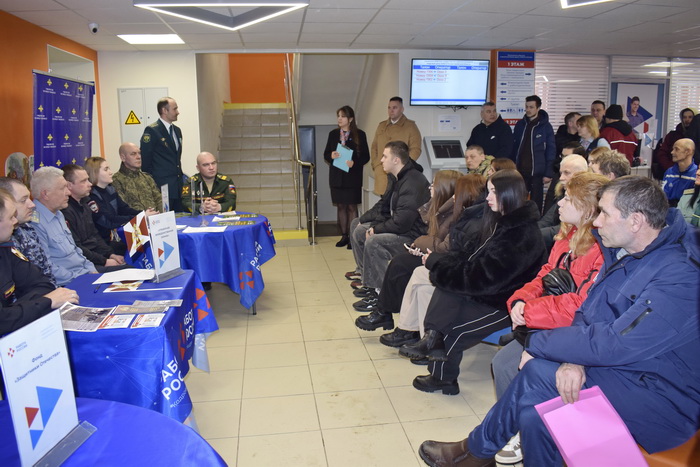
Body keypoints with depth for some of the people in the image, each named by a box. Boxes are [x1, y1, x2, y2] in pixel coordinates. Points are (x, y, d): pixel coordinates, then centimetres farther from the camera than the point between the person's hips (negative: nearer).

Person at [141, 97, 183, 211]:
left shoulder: (177, 130, 16)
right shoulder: (151, 131, -8)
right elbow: (145, 160, -9)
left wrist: (180, 175, 17)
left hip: (178, 187, 7)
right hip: (162, 187, -7)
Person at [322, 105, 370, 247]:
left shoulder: (360, 135, -2)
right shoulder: (333, 134, 8)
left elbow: (366, 156, -3)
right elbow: (326, 154, 11)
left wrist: (354, 163, -20)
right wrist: (331, 156, -12)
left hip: (353, 177, -3)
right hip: (336, 176, 4)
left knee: (352, 207, 0)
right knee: (341, 206, 9)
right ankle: (344, 236, 19)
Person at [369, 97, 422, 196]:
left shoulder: (410, 127, 3)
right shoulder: (381, 126, 19)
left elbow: (416, 150, -3)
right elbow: (374, 147, 22)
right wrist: (375, 165, 9)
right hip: (381, 173, 4)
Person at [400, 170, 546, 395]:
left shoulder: (523, 235, -22)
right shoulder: (501, 222, 7)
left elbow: (485, 277, -25)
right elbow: (471, 258, 8)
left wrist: (439, 269, -19)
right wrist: (440, 262, -9)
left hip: (507, 303, -8)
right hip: (490, 291, 8)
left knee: (451, 328, -15)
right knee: (446, 288, -18)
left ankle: (443, 377, 8)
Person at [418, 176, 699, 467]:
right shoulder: (624, 253, 3)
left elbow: (614, 344, -29)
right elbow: (588, 313, 3)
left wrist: (536, 342, -17)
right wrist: (574, 360, -17)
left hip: (660, 398, -7)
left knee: (535, 377, -20)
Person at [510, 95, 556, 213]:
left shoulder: (545, 126, -2)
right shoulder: (520, 125, 8)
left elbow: (551, 150, -3)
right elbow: (514, 147, 11)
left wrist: (548, 173, -8)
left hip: (537, 172, -3)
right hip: (520, 171, 3)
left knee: (536, 203, 5)